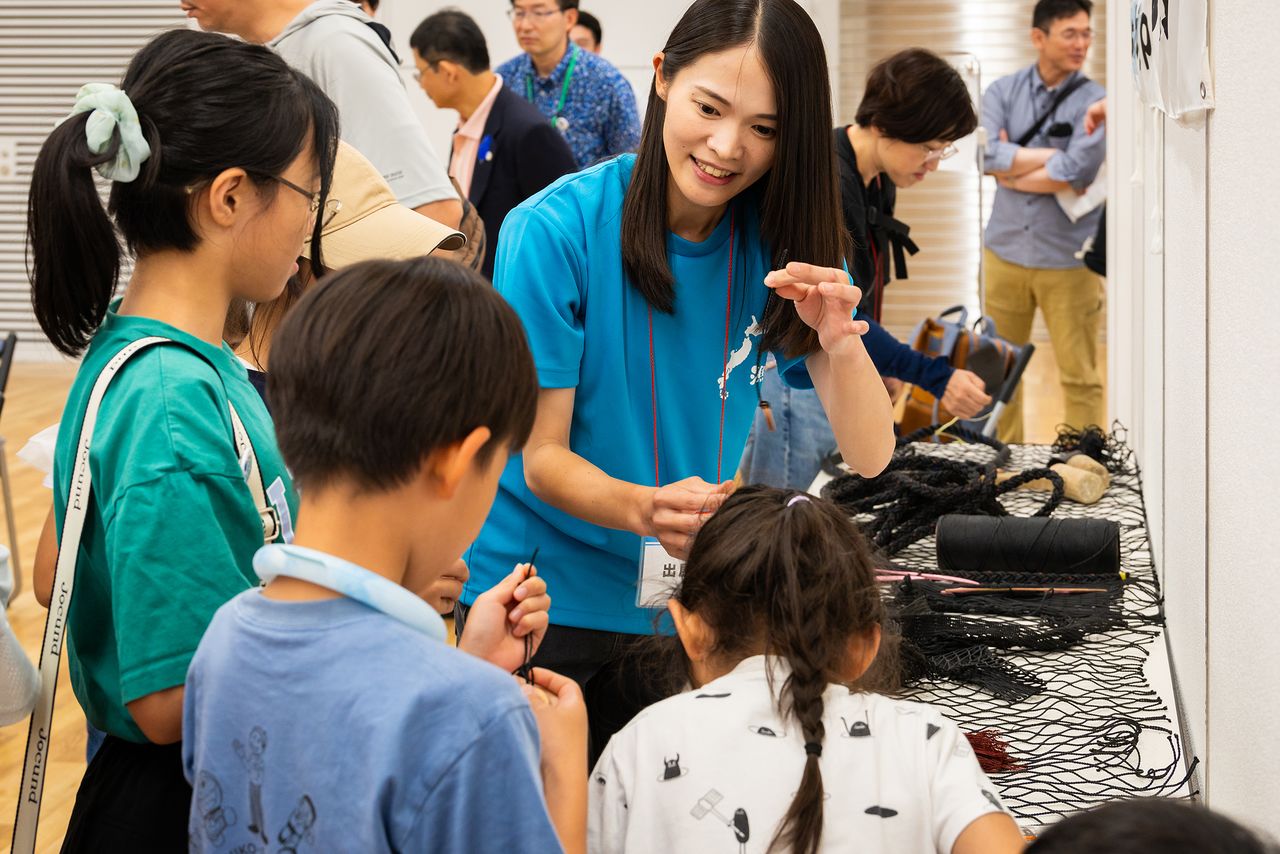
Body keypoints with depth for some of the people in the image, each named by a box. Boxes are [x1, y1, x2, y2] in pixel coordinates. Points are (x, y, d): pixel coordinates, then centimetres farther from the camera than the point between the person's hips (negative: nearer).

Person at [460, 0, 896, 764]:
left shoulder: (783, 243, -4)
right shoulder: (557, 230, -16)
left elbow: (870, 456, -8)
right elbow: (541, 457, -14)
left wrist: (840, 338, -28)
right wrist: (644, 509, -34)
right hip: (539, 604, -3)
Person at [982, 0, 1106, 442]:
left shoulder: (1095, 102, -4)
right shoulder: (1003, 91, 4)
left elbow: (1078, 172, -18)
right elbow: (990, 155, -11)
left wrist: (1014, 167, -7)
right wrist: (1055, 159, -13)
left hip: (1068, 259, -3)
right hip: (1006, 251, 3)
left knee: (1080, 376, 2)